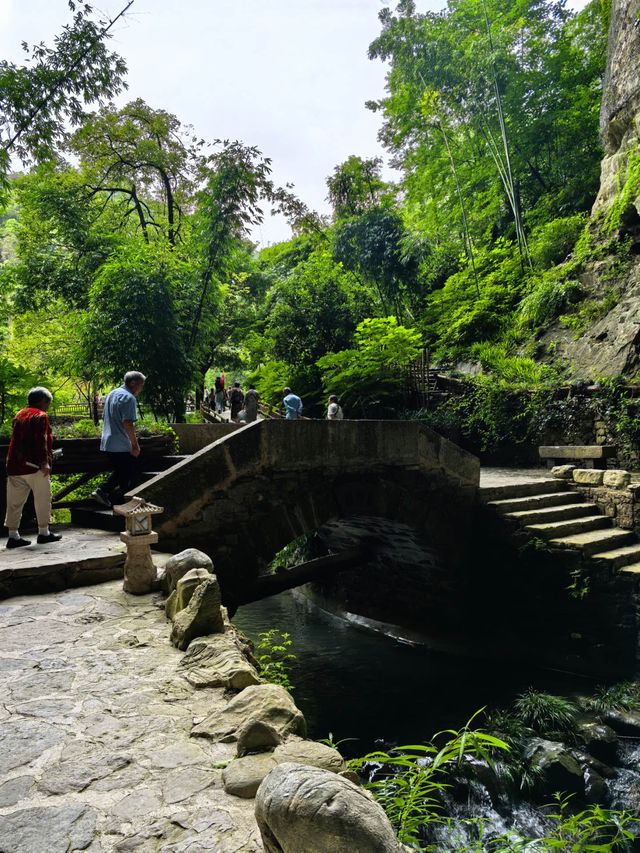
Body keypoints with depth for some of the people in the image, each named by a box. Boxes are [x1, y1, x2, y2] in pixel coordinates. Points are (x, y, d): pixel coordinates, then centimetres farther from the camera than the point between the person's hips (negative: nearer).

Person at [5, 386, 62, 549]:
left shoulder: (19, 415, 18)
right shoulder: (40, 416, -8)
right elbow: (41, 440, -18)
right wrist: (45, 462, -20)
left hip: (14, 465, 8)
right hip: (34, 466, -8)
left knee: (15, 502, 7)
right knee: (43, 499, 4)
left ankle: (13, 535, 10)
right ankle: (43, 533, 9)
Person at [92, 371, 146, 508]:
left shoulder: (112, 394, 15)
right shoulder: (128, 398, -16)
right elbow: (127, 423, -24)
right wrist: (135, 444, -18)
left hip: (107, 444, 9)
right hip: (122, 446, -9)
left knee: (118, 471, 22)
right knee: (128, 476, 3)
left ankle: (102, 491, 11)